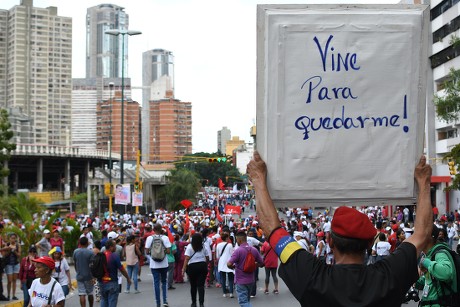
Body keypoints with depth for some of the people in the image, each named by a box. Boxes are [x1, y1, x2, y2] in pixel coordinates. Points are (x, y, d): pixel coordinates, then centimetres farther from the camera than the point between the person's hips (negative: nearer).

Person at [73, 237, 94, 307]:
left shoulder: (75, 252, -2)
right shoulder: (90, 252, -12)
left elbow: (74, 263, 10)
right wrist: (93, 277, -10)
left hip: (79, 276, 2)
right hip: (88, 276, -2)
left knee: (82, 294, -1)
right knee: (90, 293, 15)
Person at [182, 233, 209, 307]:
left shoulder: (190, 246, -6)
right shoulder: (204, 247, 3)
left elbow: (187, 258, -13)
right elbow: (207, 258, 5)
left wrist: (184, 268, -13)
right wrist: (206, 266, 20)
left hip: (192, 267, -2)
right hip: (202, 266, 2)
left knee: (193, 286, 11)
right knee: (201, 285, 0)